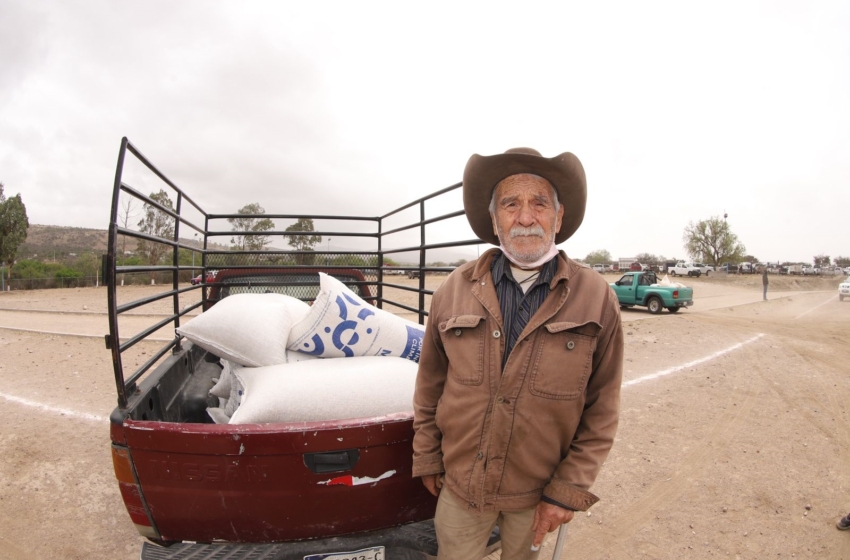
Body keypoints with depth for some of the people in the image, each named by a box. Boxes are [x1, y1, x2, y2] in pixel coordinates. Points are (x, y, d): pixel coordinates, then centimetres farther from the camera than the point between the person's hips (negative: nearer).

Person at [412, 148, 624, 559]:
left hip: (538, 492, 0)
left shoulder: (596, 298, -13)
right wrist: (427, 459, 5)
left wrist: (569, 489, -6)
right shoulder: (455, 290, -10)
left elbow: (602, 410, -7)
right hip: (460, 484, 1)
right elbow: (430, 385, 0)